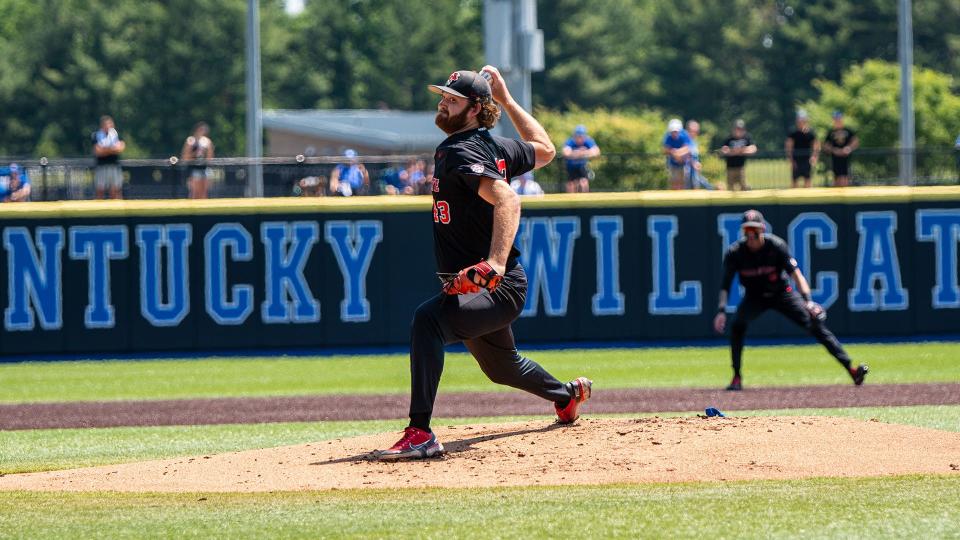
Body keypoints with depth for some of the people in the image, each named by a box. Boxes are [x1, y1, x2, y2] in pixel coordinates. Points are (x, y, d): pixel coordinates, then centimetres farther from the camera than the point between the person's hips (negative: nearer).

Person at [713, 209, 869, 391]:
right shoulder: (735, 252, -19)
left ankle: (851, 369, -10)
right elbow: (725, 285, -18)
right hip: (755, 297, 1)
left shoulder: (776, 246, -22)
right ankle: (737, 378, -15)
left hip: (782, 293, -1)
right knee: (737, 325, -27)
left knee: (815, 325, -11)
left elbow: (796, 274, -26)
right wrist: (721, 310, -34)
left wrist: (807, 301, -40)